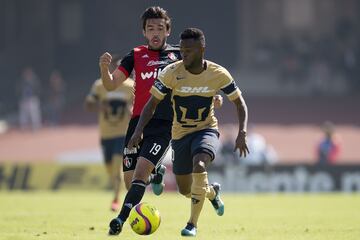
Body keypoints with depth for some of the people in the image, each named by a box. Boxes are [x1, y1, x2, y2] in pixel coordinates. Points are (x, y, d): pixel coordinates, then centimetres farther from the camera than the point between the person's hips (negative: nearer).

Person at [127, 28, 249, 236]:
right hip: (181, 133, 2)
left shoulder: (218, 74, -15)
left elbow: (239, 102, -3)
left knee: (199, 165, -33)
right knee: (185, 190, 9)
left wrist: (242, 132, -17)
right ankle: (212, 192, 47)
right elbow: (152, 104, -12)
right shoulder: (172, 72, -16)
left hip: (207, 130, -2)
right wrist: (139, 130, -27)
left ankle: (193, 224, -20)